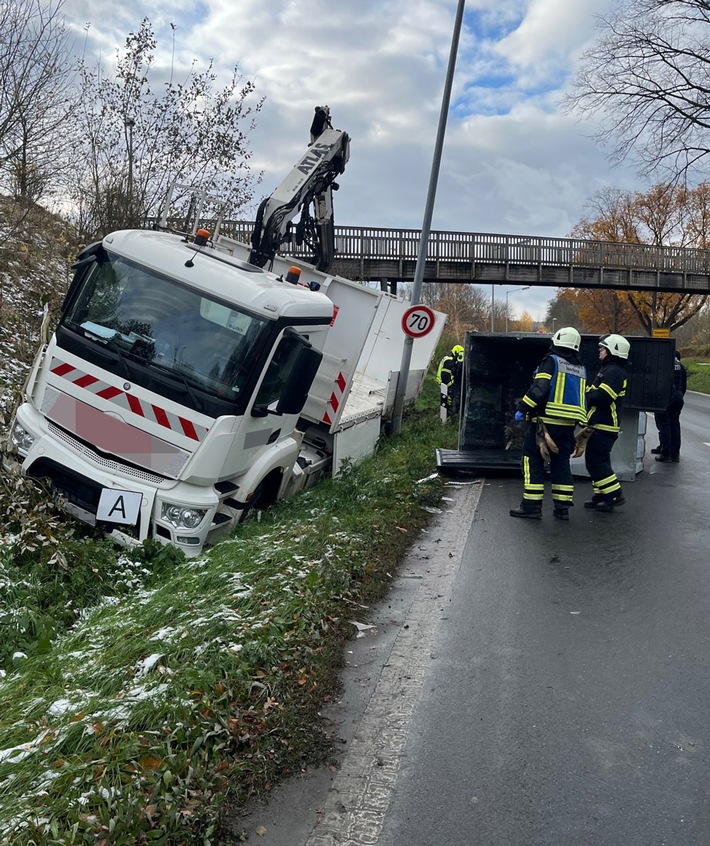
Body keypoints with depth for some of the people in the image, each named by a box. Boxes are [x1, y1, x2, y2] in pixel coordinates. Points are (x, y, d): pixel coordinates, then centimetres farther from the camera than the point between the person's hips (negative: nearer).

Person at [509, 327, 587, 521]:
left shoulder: (551, 361, -6)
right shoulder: (581, 369, 15)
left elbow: (539, 389, -17)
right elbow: (582, 398, 17)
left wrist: (522, 409, -12)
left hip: (546, 420, -6)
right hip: (568, 424, 6)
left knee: (533, 460, 0)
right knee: (561, 462, 13)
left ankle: (532, 505, -3)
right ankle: (562, 506, 12)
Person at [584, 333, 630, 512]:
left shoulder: (614, 371, -16)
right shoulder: (608, 369, 19)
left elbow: (601, 396, -25)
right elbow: (597, 392, 19)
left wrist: (585, 393, -10)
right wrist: (589, 392, 0)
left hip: (604, 426, -11)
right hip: (601, 425, 11)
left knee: (596, 461, -8)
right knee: (594, 461, 14)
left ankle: (614, 495, -2)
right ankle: (601, 496, 21)